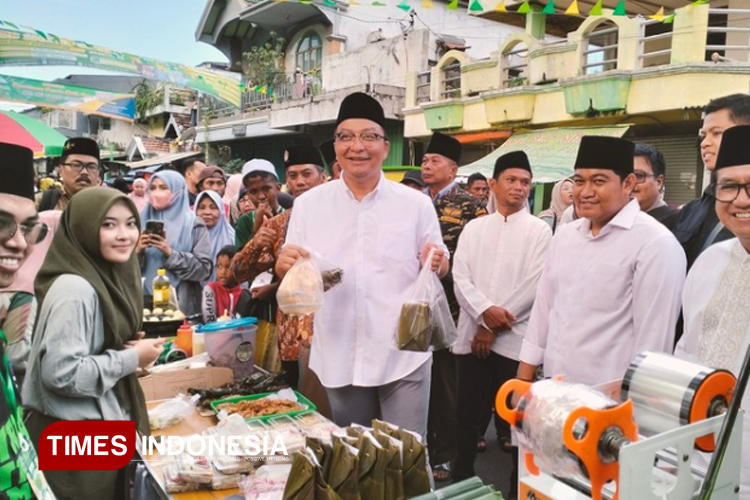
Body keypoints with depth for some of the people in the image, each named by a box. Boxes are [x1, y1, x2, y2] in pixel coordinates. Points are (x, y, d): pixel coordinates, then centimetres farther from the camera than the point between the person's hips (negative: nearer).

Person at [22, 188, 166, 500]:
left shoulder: (108, 276, 6)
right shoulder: (74, 289, -23)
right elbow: (61, 373, -29)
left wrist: (129, 349, 0)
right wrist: (132, 358, -19)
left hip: (101, 424, 9)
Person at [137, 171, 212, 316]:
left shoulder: (193, 224, 0)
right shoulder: (142, 221, 8)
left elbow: (204, 269, -8)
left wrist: (171, 253, -17)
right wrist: (137, 251, -12)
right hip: (145, 301, 2)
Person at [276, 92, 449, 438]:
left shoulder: (416, 204, -1)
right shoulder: (309, 204, 2)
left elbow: (438, 268, 6)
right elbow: (289, 276, 6)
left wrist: (437, 263, -17)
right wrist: (283, 264, -17)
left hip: (403, 356, -1)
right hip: (338, 357, 2)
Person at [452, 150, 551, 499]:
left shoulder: (539, 230, 1)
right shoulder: (474, 228, 10)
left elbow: (534, 286, -8)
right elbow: (460, 278, 1)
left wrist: (494, 327, -11)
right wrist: (485, 310, -16)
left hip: (515, 339, -2)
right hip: (472, 334, 3)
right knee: (467, 414, 11)